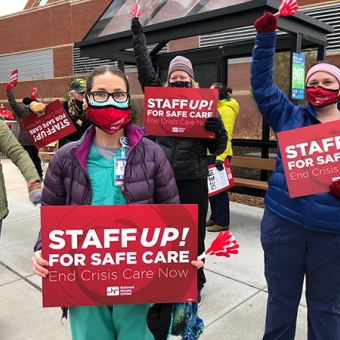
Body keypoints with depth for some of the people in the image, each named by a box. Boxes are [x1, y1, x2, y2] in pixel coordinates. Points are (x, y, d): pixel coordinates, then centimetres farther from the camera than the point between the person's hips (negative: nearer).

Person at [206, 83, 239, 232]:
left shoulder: (226, 109, -11)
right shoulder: (216, 108, 17)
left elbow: (226, 135, -19)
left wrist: (221, 156, -26)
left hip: (219, 155, -9)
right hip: (210, 154, 9)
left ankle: (223, 222, 6)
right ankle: (214, 217, 24)